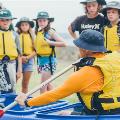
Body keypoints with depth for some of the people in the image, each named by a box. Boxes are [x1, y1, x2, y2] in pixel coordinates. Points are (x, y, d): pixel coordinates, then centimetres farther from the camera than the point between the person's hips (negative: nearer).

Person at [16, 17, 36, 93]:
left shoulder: (32, 36, 7)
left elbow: (35, 50, 4)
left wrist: (28, 57, -11)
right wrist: (20, 57, -15)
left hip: (29, 60, 2)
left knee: (25, 84, 6)